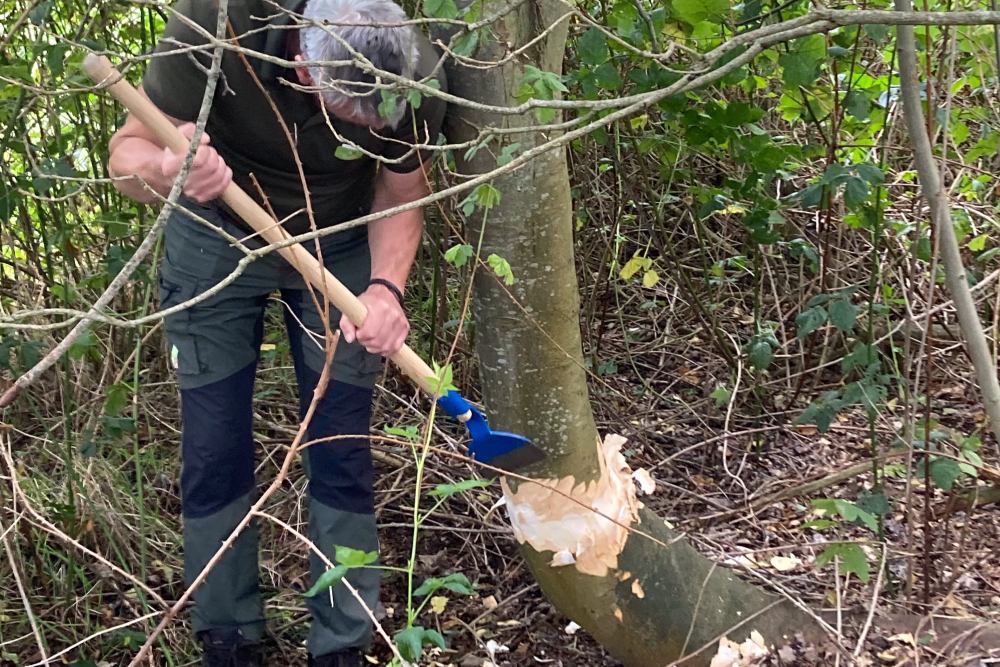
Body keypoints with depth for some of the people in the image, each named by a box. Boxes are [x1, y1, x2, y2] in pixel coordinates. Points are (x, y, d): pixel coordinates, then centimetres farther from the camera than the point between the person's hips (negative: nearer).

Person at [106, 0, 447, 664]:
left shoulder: (415, 75, -28)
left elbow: (400, 195, -12)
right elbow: (127, 151, -24)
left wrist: (387, 286, -31)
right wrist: (165, 172, -48)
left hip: (339, 247, 1)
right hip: (215, 238, 0)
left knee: (342, 454, 0)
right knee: (213, 453, 3)